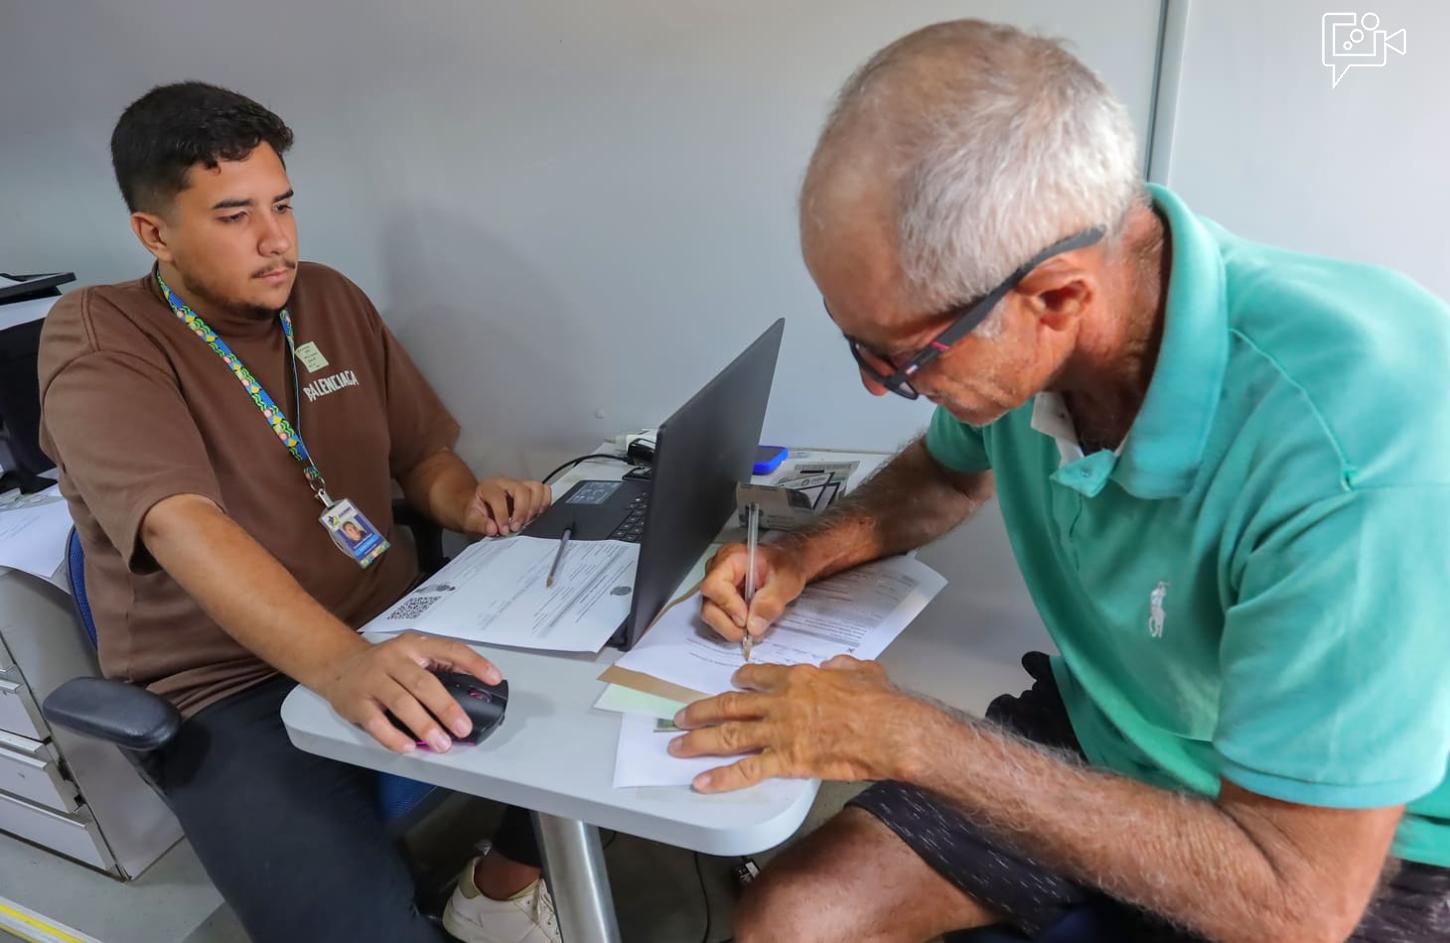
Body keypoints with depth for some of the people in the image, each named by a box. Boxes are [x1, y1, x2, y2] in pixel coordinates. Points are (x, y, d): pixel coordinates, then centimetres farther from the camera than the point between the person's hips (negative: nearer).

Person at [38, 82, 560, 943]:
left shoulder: (330, 299, 8)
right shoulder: (97, 338, -10)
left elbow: (421, 454, 13)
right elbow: (180, 522, -28)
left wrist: (469, 504, -11)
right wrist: (340, 662, -43)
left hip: (393, 634, 6)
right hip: (229, 693, -5)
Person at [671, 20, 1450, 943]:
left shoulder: (1352, 448, -34)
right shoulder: (1011, 336, -14)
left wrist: (909, 737, -26)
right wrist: (803, 556, -7)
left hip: (1348, 846, -4)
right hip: (1100, 735, 5)